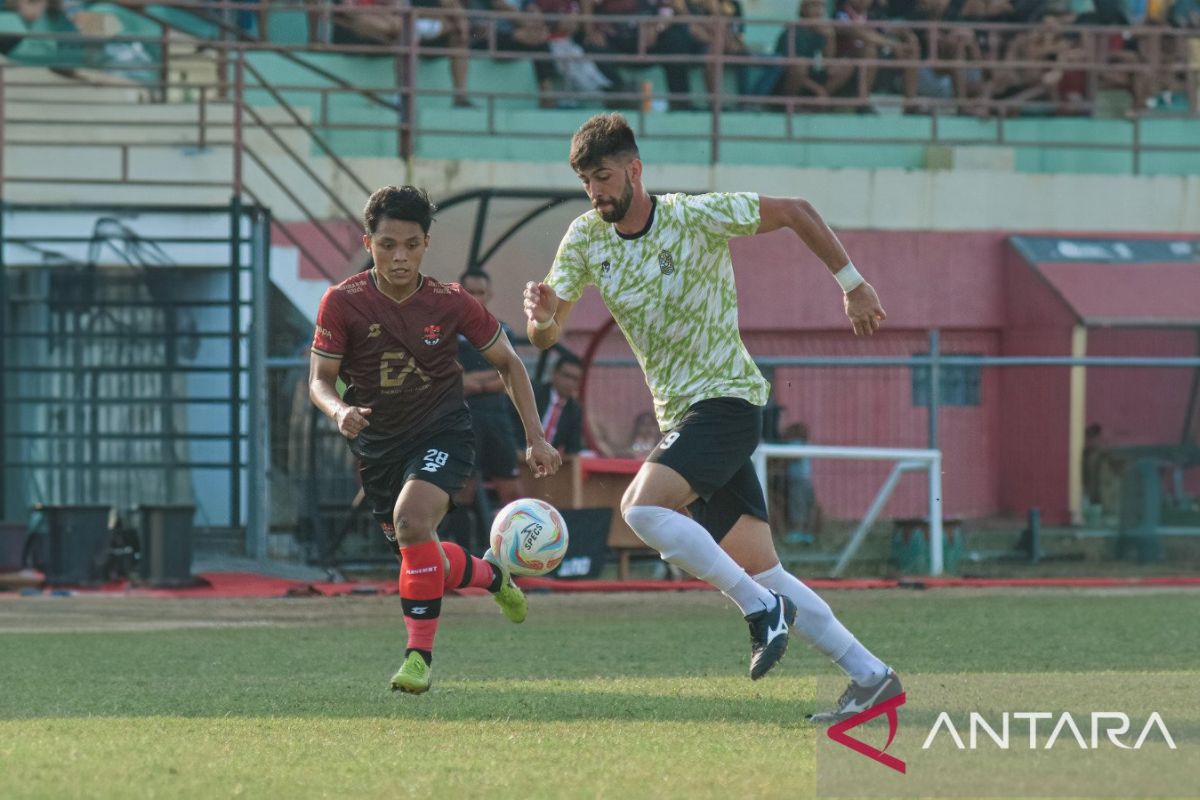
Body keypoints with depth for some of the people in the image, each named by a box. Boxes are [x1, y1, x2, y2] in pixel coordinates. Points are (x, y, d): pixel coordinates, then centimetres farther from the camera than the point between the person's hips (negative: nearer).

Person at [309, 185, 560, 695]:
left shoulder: (451, 303, -12)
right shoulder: (343, 303, -13)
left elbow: (507, 363, 2)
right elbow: (319, 379, -9)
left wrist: (535, 438, -2)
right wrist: (340, 411, -32)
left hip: (443, 433, -3)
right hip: (378, 444, 3)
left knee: (411, 518, -31)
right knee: (423, 563, 13)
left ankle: (420, 654, -23)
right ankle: (491, 576, 48)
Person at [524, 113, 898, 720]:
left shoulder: (697, 217, -12)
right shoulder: (584, 239, 2)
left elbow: (794, 212, -2)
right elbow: (546, 336, 0)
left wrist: (853, 285, 1)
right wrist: (541, 318, -24)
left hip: (726, 397, -7)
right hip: (679, 414, 7)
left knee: (642, 507, -26)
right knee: (759, 570, 3)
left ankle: (763, 609, -15)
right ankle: (870, 676, 6)